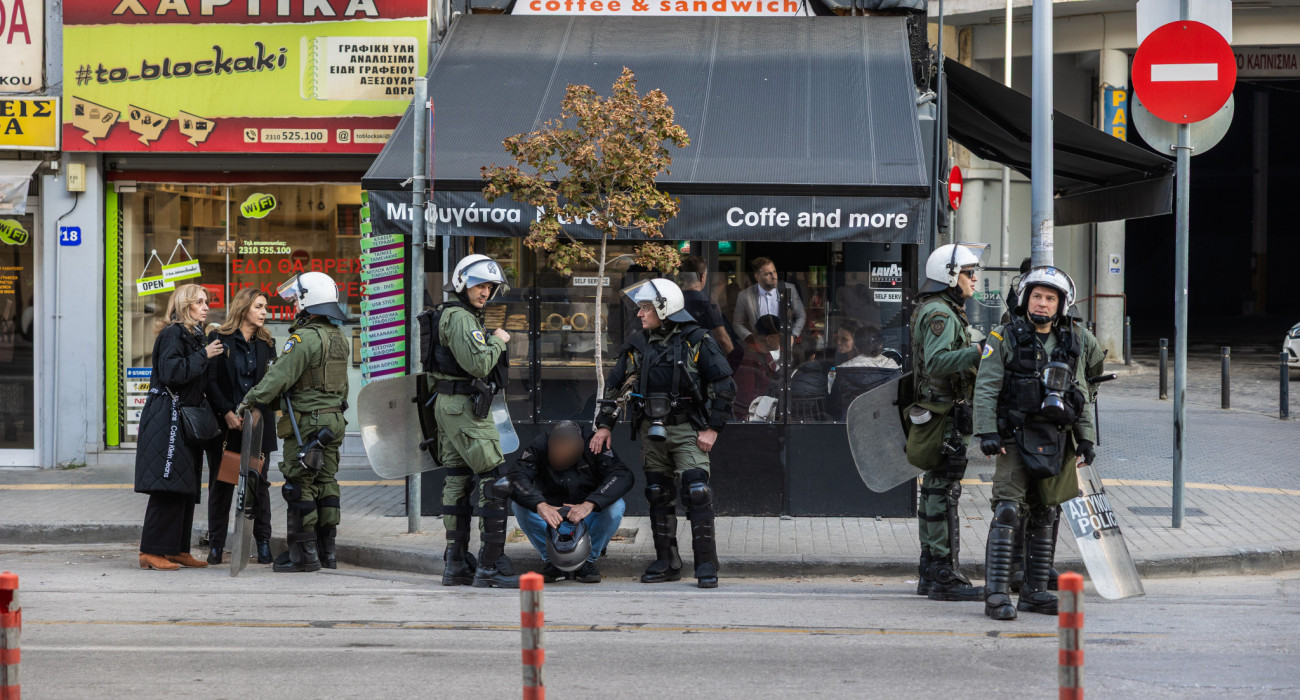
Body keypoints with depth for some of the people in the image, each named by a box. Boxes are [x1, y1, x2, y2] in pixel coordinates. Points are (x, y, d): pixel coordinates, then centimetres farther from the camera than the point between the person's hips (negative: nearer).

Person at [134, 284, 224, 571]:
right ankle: (152, 552, -11)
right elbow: (171, 372, -22)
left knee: (186, 488, 9)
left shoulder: (195, 336, 19)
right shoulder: (172, 334, -10)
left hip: (186, 418, 10)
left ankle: (178, 550, 14)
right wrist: (203, 356, -16)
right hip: (167, 417, -10)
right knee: (168, 486, -12)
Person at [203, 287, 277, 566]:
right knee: (221, 484, 2)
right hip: (224, 424, -3)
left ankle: (263, 543, 8)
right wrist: (228, 413, -12)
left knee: (259, 483, 2)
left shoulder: (265, 344, 12)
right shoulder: (219, 339, 0)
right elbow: (211, 381, -4)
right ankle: (216, 546, 7)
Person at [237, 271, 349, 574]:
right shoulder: (340, 340, 13)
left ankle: (303, 553, -4)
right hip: (333, 421, 9)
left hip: (305, 423, -9)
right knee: (325, 484, 12)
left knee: (300, 487, -4)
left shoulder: (304, 338, -15)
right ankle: (326, 551, 15)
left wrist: (249, 401, -12)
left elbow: (279, 376, -19)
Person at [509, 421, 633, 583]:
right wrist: (540, 505, -49)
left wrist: (589, 504, -45)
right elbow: (516, 477, -30)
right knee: (520, 506, -28)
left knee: (616, 506, -30)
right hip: (551, 516, 1)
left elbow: (623, 475, -30)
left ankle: (588, 560, -11)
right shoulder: (540, 446, -17)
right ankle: (551, 561, -10)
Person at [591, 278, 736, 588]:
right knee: (658, 496, 7)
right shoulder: (638, 344, 8)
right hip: (651, 431, 5)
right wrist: (604, 424, 11)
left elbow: (724, 386, -5)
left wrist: (712, 428, -9)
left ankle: (706, 565, -11)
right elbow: (615, 384, 16)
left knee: (696, 492, -13)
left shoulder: (696, 341, -7)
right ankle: (666, 563, 16)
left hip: (687, 429, -5)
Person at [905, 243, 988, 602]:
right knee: (943, 494, -9)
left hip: (937, 416, 11)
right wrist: (979, 352, -36)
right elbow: (937, 362, -29)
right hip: (944, 415, -11)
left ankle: (931, 573, 19)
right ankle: (944, 576, -9)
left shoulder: (942, 312, 19)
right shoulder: (939, 314, -15)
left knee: (935, 492, 13)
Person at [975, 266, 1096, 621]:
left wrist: (1086, 438, 11)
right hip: (1016, 439, -5)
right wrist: (987, 432, -14)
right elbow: (986, 388, -4)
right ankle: (997, 594, -15)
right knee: (1008, 512, -13)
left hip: (1056, 442, 5)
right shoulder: (1005, 338, 0)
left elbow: (1081, 397, 19)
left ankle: (1034, 591, 16)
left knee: (1045, 517, 8)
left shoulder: (1071, 345, 14)